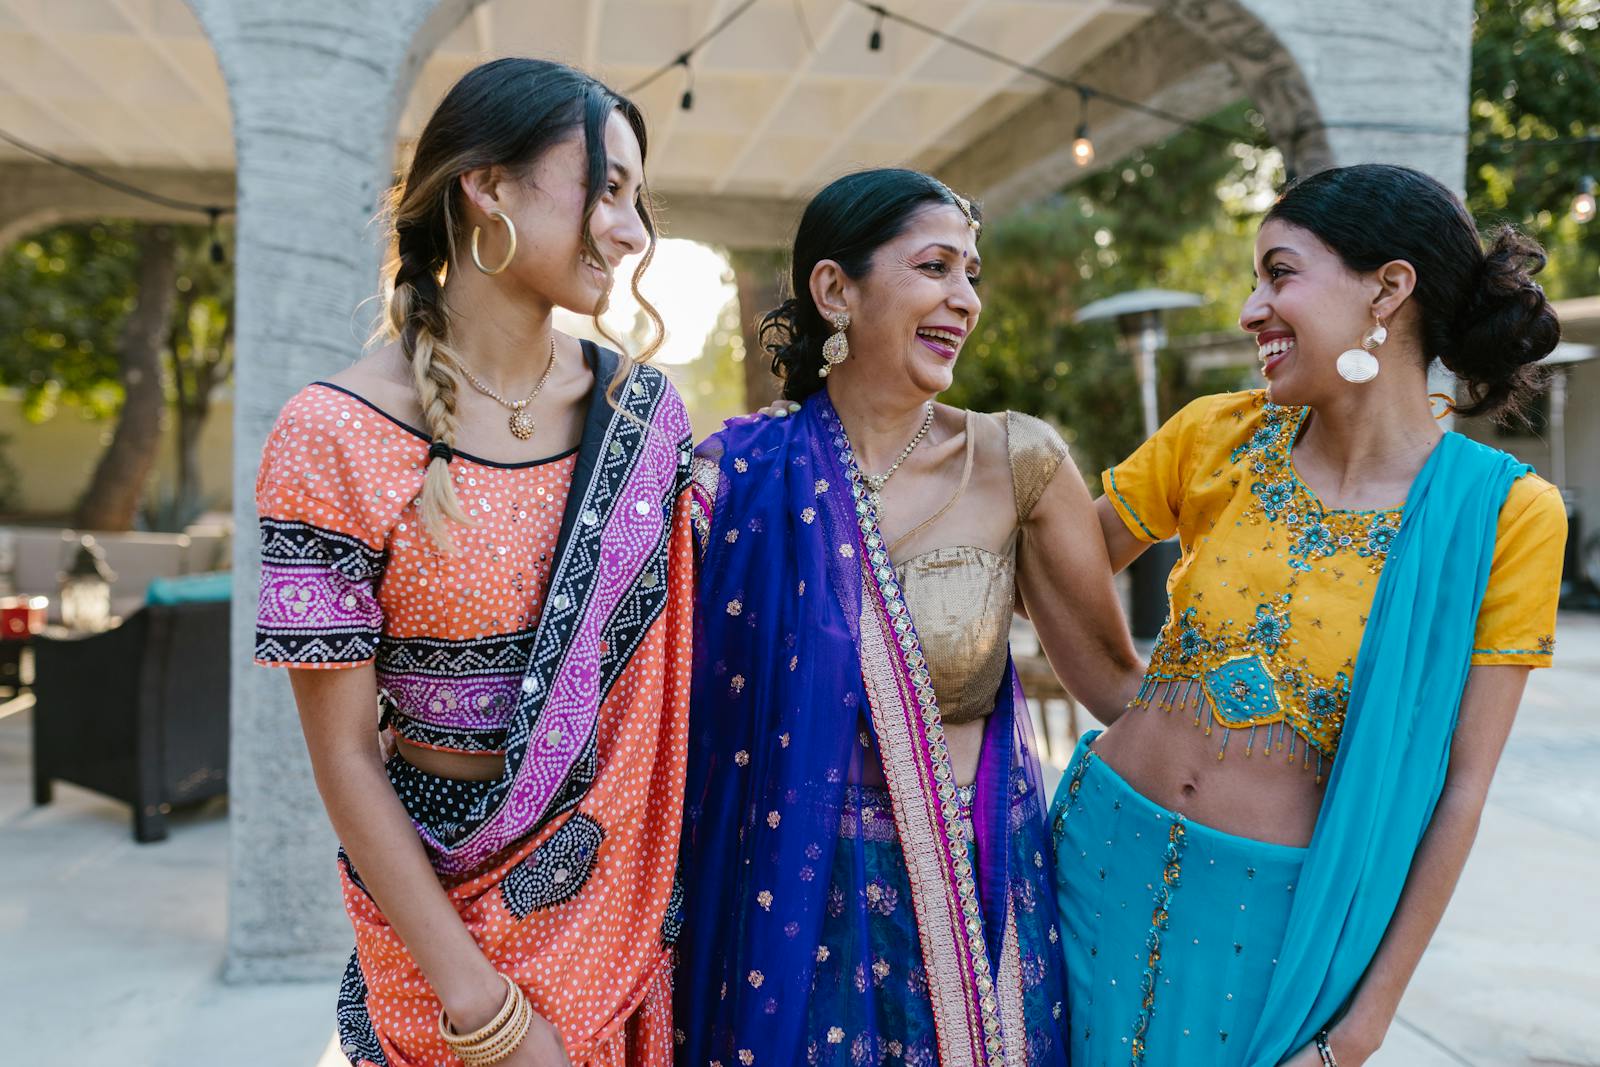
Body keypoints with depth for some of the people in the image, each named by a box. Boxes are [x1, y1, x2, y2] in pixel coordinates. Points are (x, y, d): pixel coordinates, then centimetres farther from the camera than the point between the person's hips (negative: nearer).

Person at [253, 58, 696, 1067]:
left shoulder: (644, 411, -5)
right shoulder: (337, 439, -17)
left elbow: (677, 660, 5)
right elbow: (344, 754, -14)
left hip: (637, 874, 4)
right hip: (449, 893, -4)